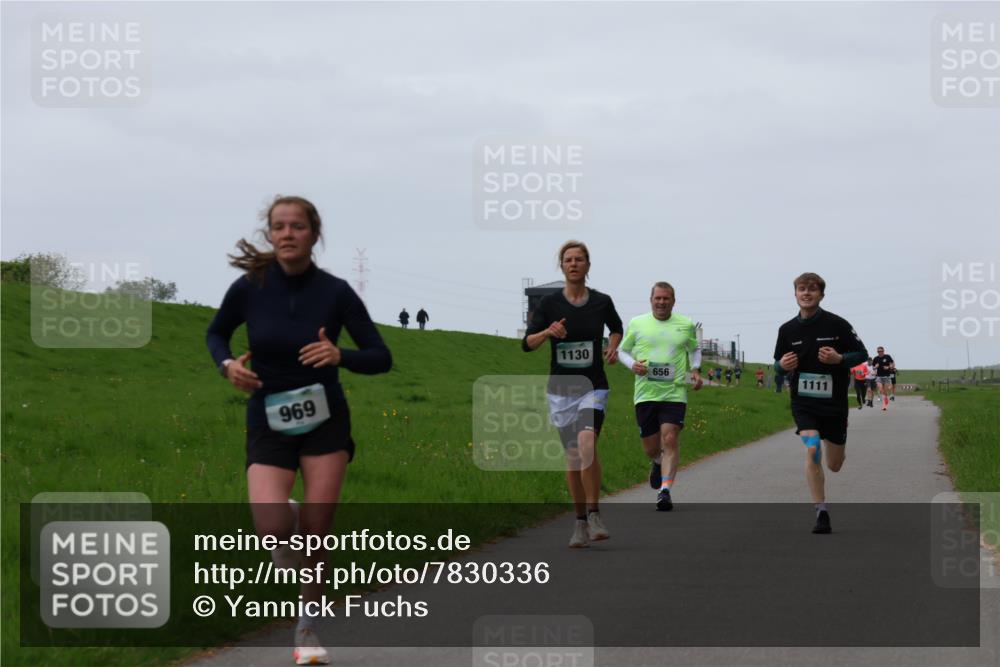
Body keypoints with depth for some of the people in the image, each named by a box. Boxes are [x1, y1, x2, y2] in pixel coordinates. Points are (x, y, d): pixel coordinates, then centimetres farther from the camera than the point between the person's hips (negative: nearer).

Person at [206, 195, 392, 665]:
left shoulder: (335, 292, -9)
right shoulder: (249, 288, -8)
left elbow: (381, 358, -5)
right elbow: (216, 333, 11)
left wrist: (340, 356, -25)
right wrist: (227, 364, -10)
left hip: (324, 420, 0)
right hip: (269, 423, 0)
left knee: (315, 531, -3)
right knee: (273, 528, -20)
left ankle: (308, 628, 18)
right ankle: (286, 514, 19)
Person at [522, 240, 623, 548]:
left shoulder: (602, 302, 1)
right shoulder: (549, 303, -2)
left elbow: (616, 328, 23)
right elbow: (527, 343, -6)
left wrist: (613, 348, 3)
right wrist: (547, 332, -24)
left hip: (593, 387, -1)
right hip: (560, 389, 1)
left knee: (587, 443, -24)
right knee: (572, 454, 4)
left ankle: (594, 513, -15)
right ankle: (581, 522, 16)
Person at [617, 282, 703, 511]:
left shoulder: (686, 325, 8)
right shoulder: (636, 324, 7)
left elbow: (695, 349, 24)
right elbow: (622, 350, 16)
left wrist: (695, 370, 6)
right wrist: (633, 365, -5)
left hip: (674, 392, -1)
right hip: (645, 393, 1)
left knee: (670, 439, -17)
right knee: (650, 447, 5)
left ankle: (665, 490, -16)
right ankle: (657, 463, 42)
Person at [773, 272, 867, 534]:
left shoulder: (837, 324, -7)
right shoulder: (787, 330, 0)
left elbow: (862, 354, -2)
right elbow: (778, 364, 12)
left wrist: (839, 359, -21)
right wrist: (783, 366, -13)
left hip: (834, 403, 0)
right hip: (803, 402, 0)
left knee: (834, 466, 9)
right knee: (812, 451, -22)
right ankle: (821, 513, -16)